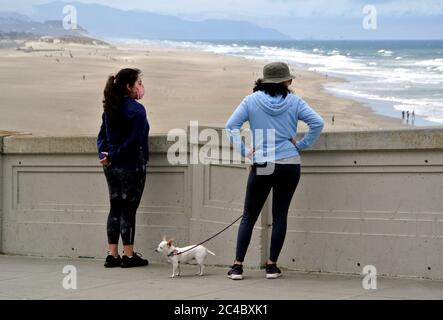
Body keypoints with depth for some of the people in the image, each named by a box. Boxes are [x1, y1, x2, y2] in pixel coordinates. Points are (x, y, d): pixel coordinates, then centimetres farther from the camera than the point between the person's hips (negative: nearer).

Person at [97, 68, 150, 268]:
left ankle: (112, 255, 13)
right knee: (128, 210, -1)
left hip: (112, 167, 7)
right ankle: (129, 255, 5)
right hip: (131, 166, -7)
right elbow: (134, 140, -20)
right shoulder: (136, 109, -14)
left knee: (115, 208, 11)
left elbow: (102, 135, 9)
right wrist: (112, 156, -14)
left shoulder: (110, 109, 10)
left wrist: (103, 155, -3)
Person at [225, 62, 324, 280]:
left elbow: (231, 126, -7)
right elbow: (318, 123, -7)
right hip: (289, 165, 0)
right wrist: (302, 145, 2)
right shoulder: (294, 102, 0)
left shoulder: (251, 101, 0)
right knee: (280, 215, 8)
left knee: (249, 216, 7)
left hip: (261, 166, 0)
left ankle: (237, 266, 3)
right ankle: (272, 266, 7)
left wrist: (244, 151, -3)